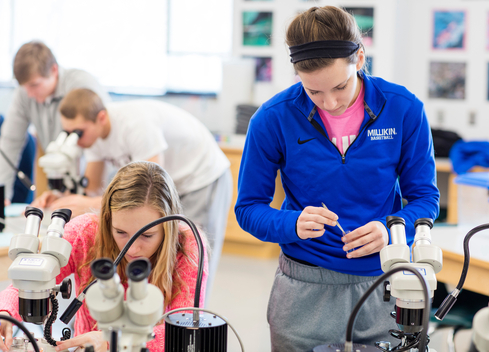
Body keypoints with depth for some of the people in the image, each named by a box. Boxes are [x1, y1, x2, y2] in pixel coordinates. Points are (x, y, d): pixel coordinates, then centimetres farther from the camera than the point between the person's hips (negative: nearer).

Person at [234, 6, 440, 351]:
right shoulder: (273, 119, -10)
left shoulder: (404, 109, -8)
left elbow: (425, 198, 0)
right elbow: (248, 208, -3)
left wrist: (390, 231, -21)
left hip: (384, 284, 1)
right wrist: (294, 225, -24)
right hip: (305, 290, -1)